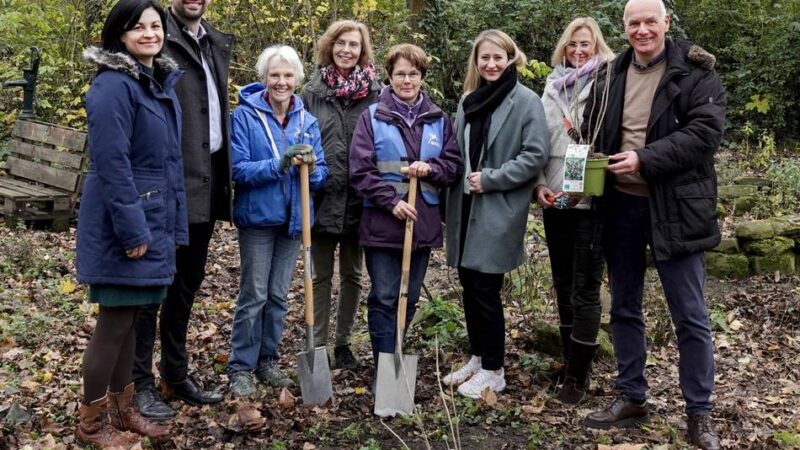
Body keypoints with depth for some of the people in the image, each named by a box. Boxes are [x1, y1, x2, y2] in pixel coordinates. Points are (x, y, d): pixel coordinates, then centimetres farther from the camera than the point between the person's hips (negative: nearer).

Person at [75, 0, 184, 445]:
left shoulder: (165, 83, 13)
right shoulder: (114, 84, -15)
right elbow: (110, 162, -21)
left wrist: (173, 224, 14)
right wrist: (132, 228, -22)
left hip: (153, 219, 9)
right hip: (121, 223, -9)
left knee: (131, 317, 16)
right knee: (116, 318, 0)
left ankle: (122, 408, 29)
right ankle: (92, 421, 15)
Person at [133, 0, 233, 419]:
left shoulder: (216, 44, 15)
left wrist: (224, 178, 15)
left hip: (207, 186, 8)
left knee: (188, 283, 16)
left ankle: (176, 375, 29)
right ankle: (140, 382, 13)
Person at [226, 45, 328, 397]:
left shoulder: (307, 121, 5)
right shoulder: (246, 115, -8)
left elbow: (321, 173, 4)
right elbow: (238, 169, -15)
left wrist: (311, 167, -19)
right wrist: (279, 164, -26)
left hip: (293, 219, 5)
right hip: (257, 217, -4)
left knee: (279, 295, 12)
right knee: (254, 294, -1)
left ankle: (267, 361, 25)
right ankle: (241, 367, 11)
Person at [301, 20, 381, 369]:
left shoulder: (375, 92, -1)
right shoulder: (312, 91, 1)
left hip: (359, 197, 1)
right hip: (323, 196, 0)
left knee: (352, 275, 13)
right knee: (322, 275, 9)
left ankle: (343, 343, 27)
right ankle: (318, 344, 17)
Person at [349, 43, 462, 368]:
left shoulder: (438, 119, 9)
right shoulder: (372, 117, 0)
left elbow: (454, 165, 9)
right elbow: (360, 170, -6)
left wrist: (430, 168, -12)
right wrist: (392, 200, -16)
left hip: (423, 223, 4)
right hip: (382, 222, -3)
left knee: (409, 298, 12)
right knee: (384, 299, 1)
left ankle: (395, 357, 27)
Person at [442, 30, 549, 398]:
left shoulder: (525, 101, -7)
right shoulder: (469, 100, 13)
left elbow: (536, 155, -14)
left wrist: (491, 179, -16)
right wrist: (461, 180, 7)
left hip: (498, 212, -6)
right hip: (466, 207, 7)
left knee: (485, 289, -3)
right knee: (469, 285, 12)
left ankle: (493, 370, 11)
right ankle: (478, 358, 27)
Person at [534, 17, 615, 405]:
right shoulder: (554, 86, 13)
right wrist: (539, 183, 2)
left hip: (591, 200, -6)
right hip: (555, 199, 6)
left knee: (584, 289, -2)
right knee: (563, 284, 14)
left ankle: (578, 375, 6)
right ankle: (569, 361, 28)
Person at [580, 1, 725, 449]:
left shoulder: (695, 71, -6)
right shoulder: (613, 75, 9)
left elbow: (705, 132, -16)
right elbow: (596, 134, 18)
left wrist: (645, 159, -23)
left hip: (674, 208, -5)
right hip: (621, 206, 5)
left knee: (691, 316, 3)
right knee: (625, 308, 13)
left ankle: (700, 414, 16)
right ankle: (632, 398, 28)